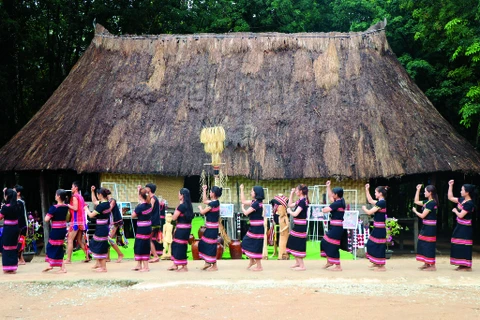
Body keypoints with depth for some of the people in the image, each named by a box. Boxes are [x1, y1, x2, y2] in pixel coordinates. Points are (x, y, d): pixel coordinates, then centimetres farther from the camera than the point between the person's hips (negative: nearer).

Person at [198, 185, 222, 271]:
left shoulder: (213, 203, -21)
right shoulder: (215, 202, 7)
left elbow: (202, 212, -15)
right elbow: (205, 201, 23)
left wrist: (200, 207, 7)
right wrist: (204, 190, 22)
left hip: (212, 228, -10)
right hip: (210, 228, 10)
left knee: (211, 246, -2)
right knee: (203, 244, 17)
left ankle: (214, 266, 6)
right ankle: (207, 263, 25)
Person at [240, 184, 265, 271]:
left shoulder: (257, 203, -20)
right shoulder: (254, 202, 8)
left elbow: (246, 213, -18)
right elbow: (243, 201, 16)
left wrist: (242, 208, 3)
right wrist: (241, 190, 16)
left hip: (257, 228, -9)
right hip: (253, 227, 9)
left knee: (255, 247, -1)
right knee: (246, 242, 15)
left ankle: (259, 267, 10)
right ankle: (252, 261, 30)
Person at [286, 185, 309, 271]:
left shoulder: (303, 201, -19)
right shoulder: (300, 201, 9)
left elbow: (295, 214, -24)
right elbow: (290, 205, 21)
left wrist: (289, 211, -3)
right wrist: (291, 194, 15)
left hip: (300, 226, -10)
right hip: (298, 225, 10)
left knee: (298, 245, -3)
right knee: (293, 243, 18)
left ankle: (302, 266, 3)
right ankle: (297, 262, 30)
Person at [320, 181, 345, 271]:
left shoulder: (337, 203, -19)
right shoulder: (340, 201, 8)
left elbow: (325, 210, -20)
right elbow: (330, 197, 27)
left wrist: (324, 208, 2)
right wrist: (328, 186, 28)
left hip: (336, 228, -10)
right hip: (335, 227, 10)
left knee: (333, 246, -4)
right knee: (325, 243, 18)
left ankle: (338, 266, 3)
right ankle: (329, 262, 27)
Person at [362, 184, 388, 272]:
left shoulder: (382, 203, -19)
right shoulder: (380, 202, 9)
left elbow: (369, 212, -19)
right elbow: (370, 200, 25)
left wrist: (364, 209, 1)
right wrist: (367, 190, 23)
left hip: (380, 228, -10)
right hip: (377, 227, 10)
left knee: (378, 246, -2)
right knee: (371, 244, 18)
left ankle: (382, 266, 6)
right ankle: (376, 263, 28)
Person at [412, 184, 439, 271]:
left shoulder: (431, 203, -18)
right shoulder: (427, 202, 9)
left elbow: (422, 215, -18)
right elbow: (416, 201, 22)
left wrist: (415, 211, 0)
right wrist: (418, 190, 16)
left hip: (430, 227, -10)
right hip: (426, 226, 10)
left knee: (429, 245, -6)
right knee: (423, 244, 13)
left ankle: (432, 266, 0)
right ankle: (426, 264, 21)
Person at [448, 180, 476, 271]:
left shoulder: (469, 203, -19)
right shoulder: (461, 200, 7)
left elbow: (461, 215, -21)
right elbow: (450, 198, 18)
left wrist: (455, 211, -2)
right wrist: (450, 186, 14)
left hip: (465, 228, -9)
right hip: (460, 226, 9)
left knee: (464, 247, -6)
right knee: (458, 246, 11)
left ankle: (467, 266, -1)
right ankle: (461, 265, 18)